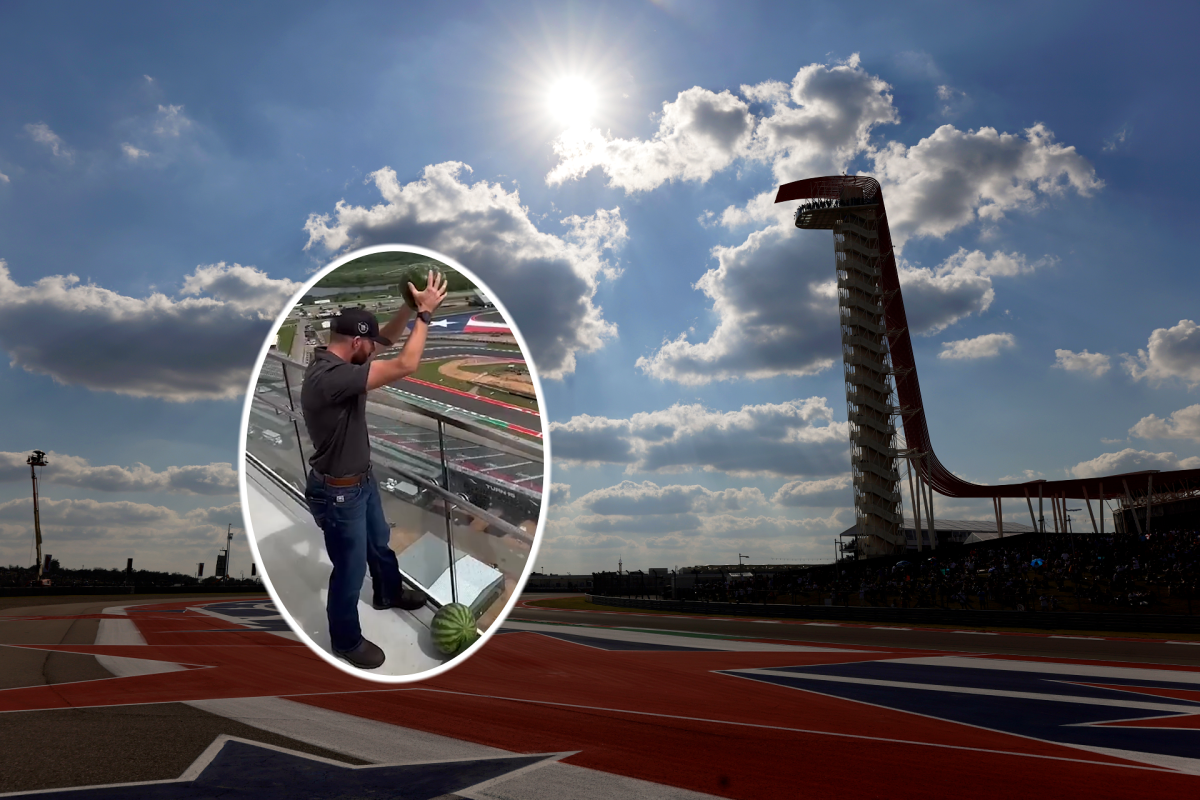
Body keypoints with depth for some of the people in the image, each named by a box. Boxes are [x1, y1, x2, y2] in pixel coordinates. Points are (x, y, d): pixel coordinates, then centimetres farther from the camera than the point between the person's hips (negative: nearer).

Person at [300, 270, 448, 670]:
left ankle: (389, 593, 58)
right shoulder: (330, 377, -35)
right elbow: (405, 365, -36)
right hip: (338, 492, -10)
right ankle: (346, 641, 32)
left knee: (379, 542, 31)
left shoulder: (334, 360, -4)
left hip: (361, 478, 10)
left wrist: (410, 306, -9)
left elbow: (387, 339, 8)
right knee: (350, 568, 10)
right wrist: (425, 313, -28)